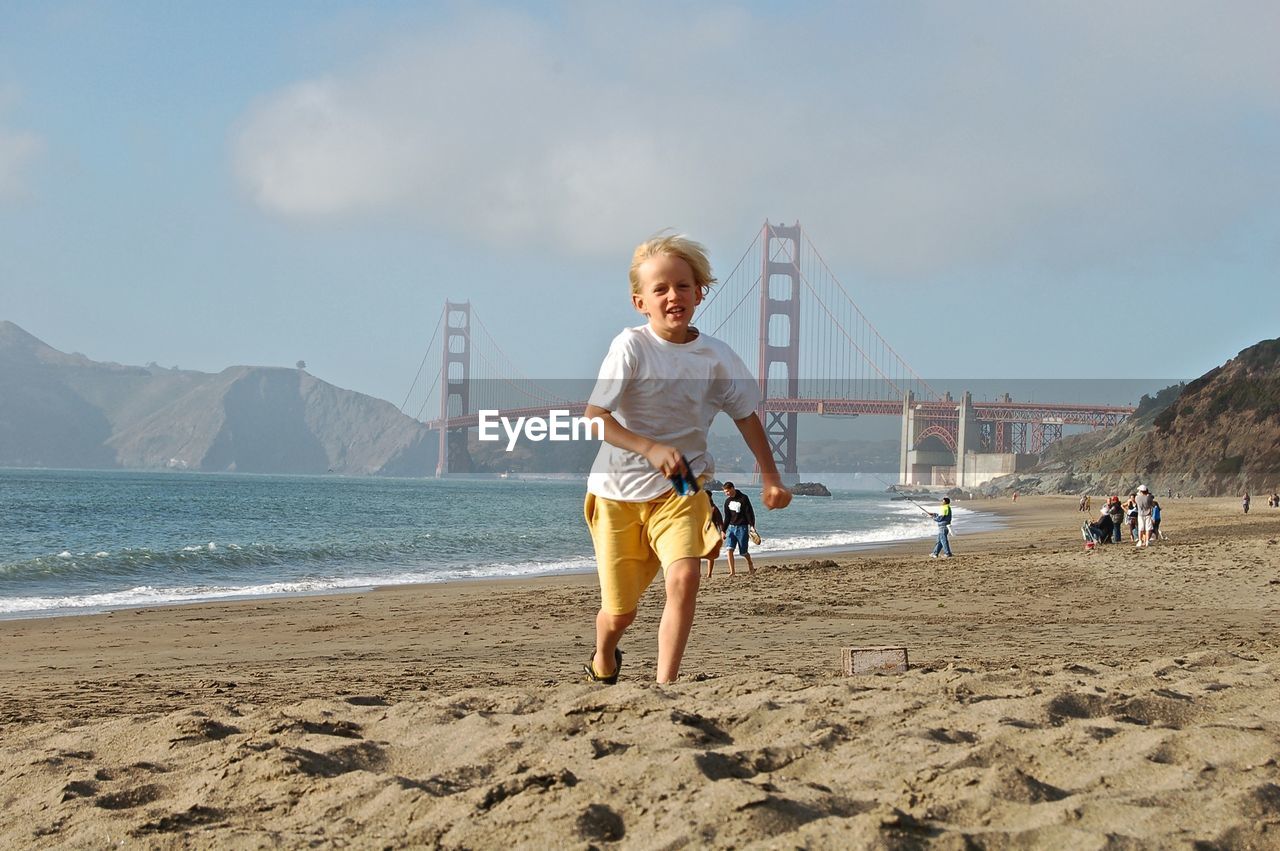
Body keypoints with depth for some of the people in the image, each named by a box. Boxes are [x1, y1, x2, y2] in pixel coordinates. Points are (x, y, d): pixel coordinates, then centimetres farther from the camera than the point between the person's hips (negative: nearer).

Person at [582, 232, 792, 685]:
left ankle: (665, 684, -17)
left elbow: (747, 416, 7)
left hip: (680, 487, 2)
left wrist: (770, 477, -3)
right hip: (619, 490, -2)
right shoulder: (631, 346, -13)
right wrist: (651, 449, -31)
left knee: (684, 576, -25)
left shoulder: (718, 357, -4)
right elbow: (594, 417, -18)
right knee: (620, 611, 6)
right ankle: (603, 660, 42)